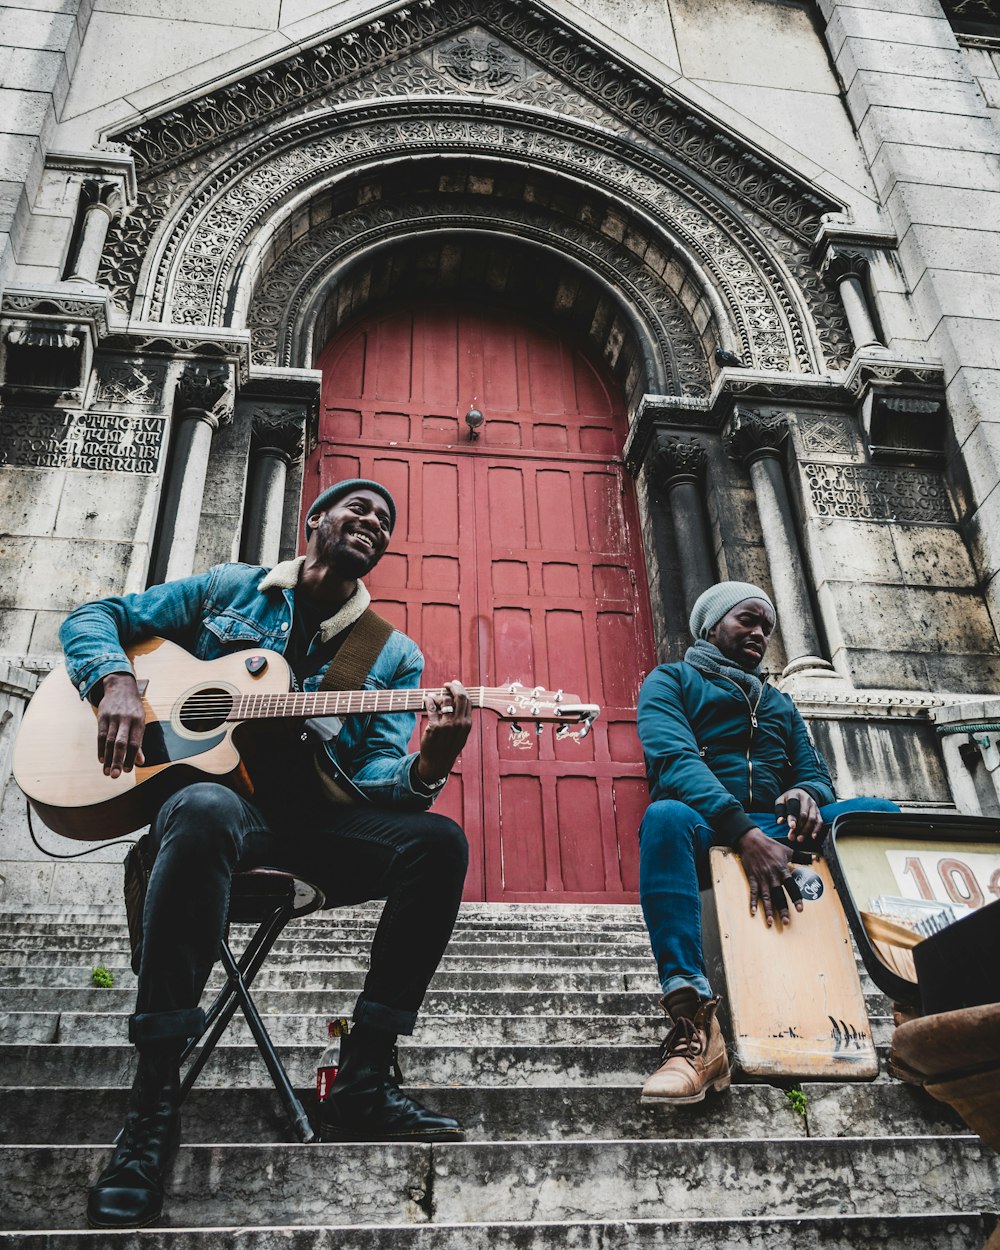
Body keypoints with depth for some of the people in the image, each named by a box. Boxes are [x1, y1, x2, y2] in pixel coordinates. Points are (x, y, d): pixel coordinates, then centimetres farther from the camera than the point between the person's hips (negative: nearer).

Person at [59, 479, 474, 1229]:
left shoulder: (395, 655, 11)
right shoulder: (229, 590, 10)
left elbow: (376, 779, -2)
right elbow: (95, 618, 13)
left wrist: (427, 767, -26)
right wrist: (115, 683, -10)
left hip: (316, 824, 3)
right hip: (208, 784, -2)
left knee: (439, 842, -24)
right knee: (205, 813, -40)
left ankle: (362, 1084, -19)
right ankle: (153, 1103, -33)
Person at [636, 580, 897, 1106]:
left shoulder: (778, 703, 30)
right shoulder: (672, 680, 10)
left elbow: (816, 774, 18)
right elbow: (674, 759, -9)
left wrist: (807, 794, -10)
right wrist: (744, 831, -26)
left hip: (773, 832, 5)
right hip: (708, 833, -5)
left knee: (878, 812, -19)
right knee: (666, 816, -39)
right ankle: (693, 1022, -48)